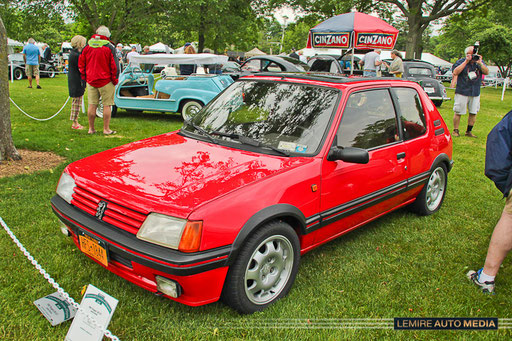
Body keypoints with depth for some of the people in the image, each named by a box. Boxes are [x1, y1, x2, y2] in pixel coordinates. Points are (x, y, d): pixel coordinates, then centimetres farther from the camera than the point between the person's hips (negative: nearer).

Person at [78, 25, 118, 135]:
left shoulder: (87, 47, 6)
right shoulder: (109, 48, -7)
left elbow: (81, 64, 11)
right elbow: (113, 66, -8)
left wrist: (84, 77, 19)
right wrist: (115, 80, 0)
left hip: (91, 81, 4)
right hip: (105, 81, -4)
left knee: (92, 105, 9)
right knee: (107, 105, 2)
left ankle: (91, 128, 14)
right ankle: (106, 129, 4)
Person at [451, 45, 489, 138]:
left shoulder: (480, 62, 9)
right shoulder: (461, 61, -2)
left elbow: (487, 72, 0)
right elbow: (455, 72, -17)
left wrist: (480, 63, -14)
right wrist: (466, 61, -17)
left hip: (476, 93, 4)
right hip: (462, 92, -4)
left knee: (473, 113, 6)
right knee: (458, 112, -2)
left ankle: (469, 131, 17)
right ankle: (455, 130, 10)